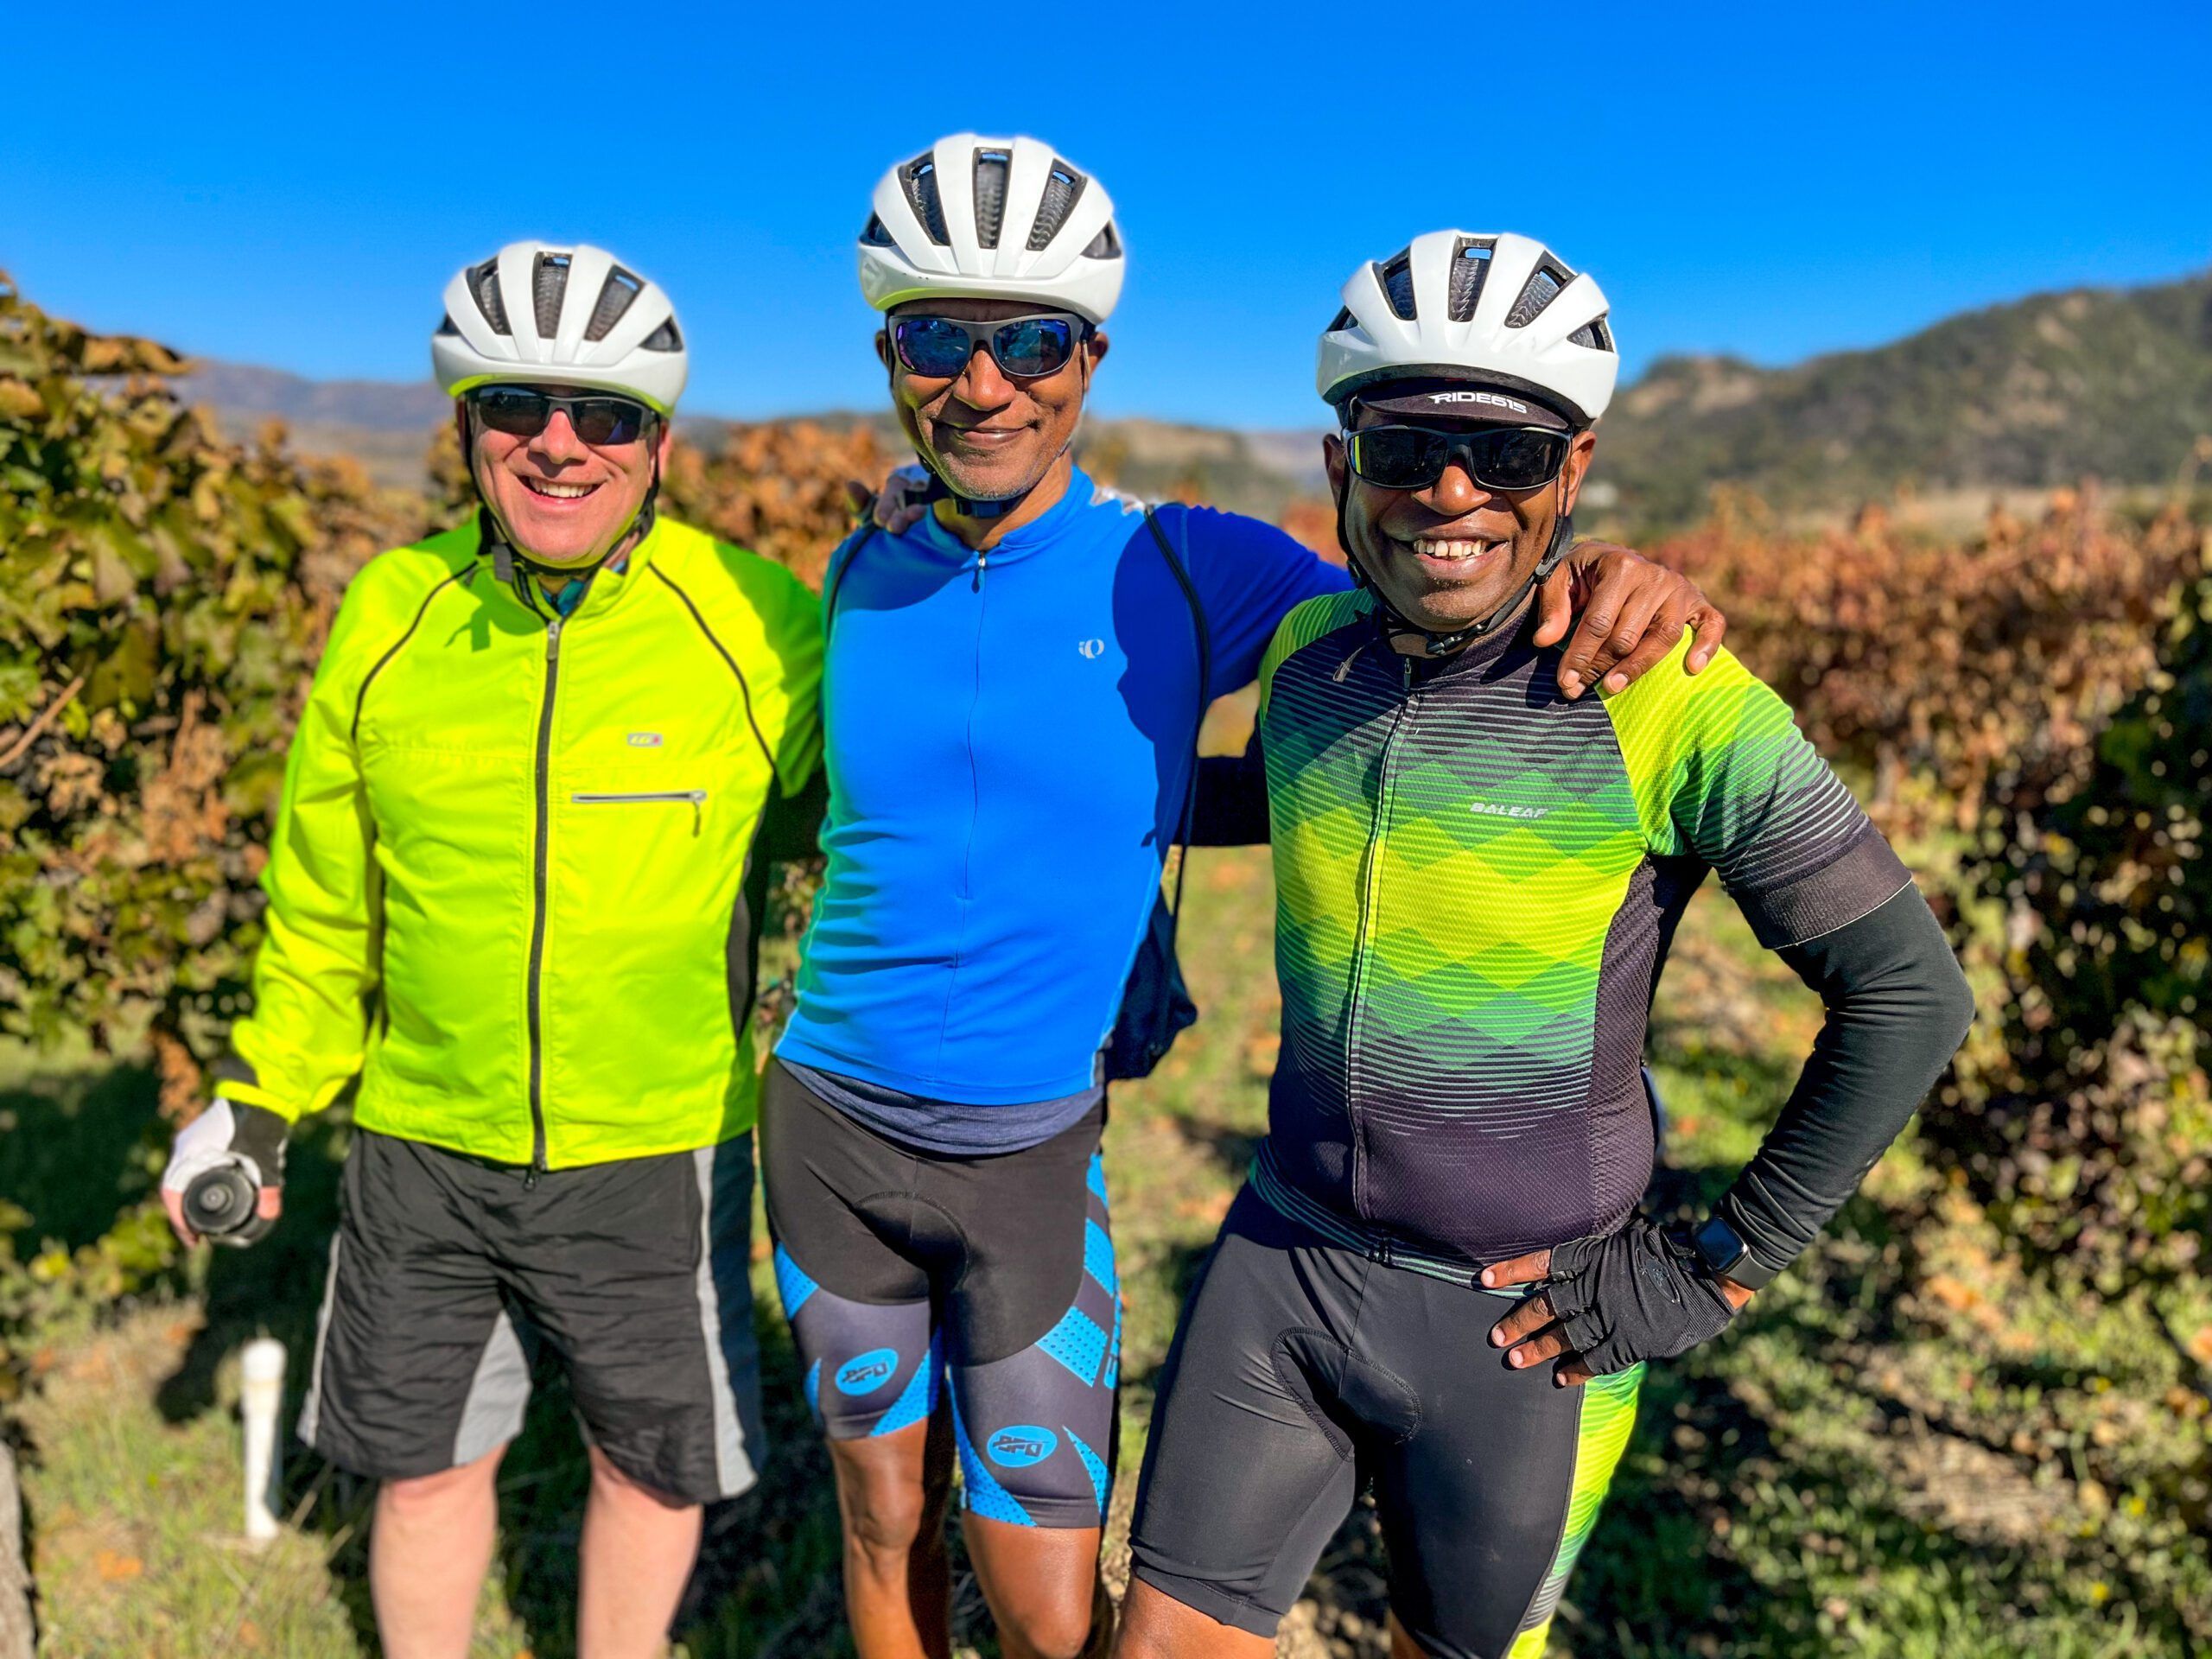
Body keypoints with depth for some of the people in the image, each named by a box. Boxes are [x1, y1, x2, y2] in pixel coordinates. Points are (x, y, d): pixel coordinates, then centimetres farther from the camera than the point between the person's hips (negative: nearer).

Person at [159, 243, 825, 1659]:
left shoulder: (756, 621, -14)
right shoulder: (391, 613, -4)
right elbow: (328, 898, 6)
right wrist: (261, 1101, 9)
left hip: (655, 1156, -2)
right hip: (422, 1148, 3)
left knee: (651, 1465, 16)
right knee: (426, 1463, 20)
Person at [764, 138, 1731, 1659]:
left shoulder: (1184, 568, -10)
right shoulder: (859, 578, -1)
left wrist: (1605, 584, -25)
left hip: (1037, 1152, -2)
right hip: (833, 1129, 3)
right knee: (885, 1528, 19)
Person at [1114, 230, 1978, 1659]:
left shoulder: (1672, 704, -17)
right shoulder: (1306, 648, -2)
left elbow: (1910, 995, -12)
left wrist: (1720, 1268, -10)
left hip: (1522, 1321, -3)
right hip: (1285, 1260, 4)